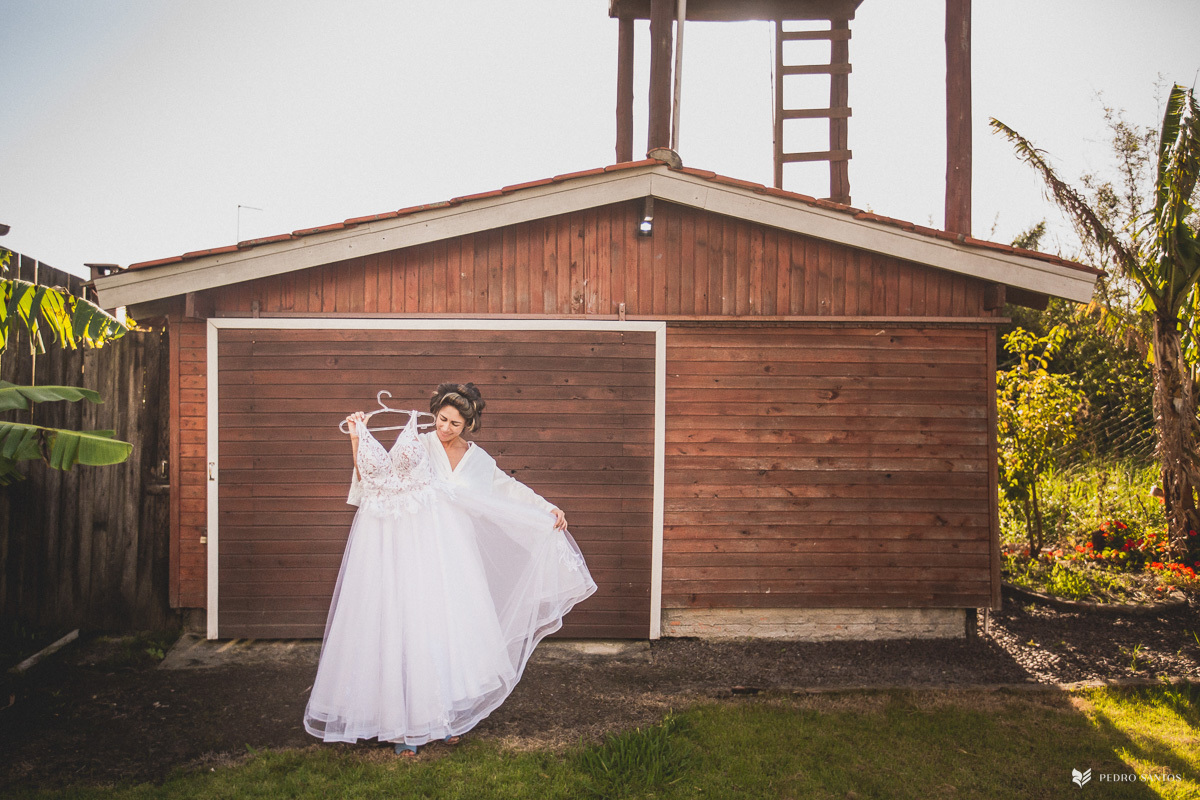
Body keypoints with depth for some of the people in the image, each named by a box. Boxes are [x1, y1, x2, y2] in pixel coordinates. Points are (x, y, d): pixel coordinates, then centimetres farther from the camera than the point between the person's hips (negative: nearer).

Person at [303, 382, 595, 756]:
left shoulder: (478, 459, 6)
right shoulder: (416, 446, -3)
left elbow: (509, 489, 14)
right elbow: (371, 478, -5)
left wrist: (549, 509, 9)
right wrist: (358, 439, -16)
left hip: (452, 558, 3)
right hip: (413, 555, -3)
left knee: (451, 633, 6)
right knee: (412, 631, -3)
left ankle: (446, 717, 21)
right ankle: (406, 725, 8)